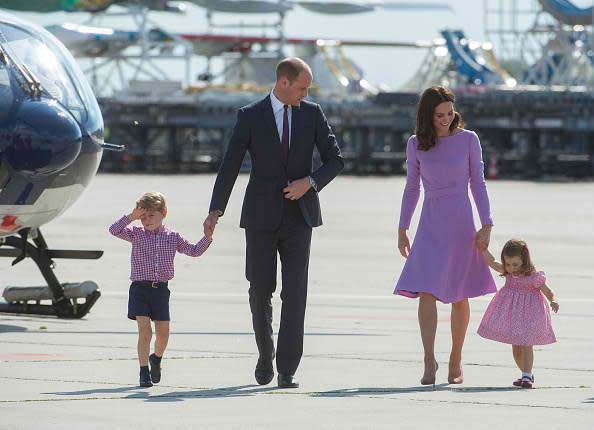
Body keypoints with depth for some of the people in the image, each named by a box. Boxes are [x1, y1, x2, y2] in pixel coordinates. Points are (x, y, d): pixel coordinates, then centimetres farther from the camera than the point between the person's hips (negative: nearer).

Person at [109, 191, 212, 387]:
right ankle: (144, 371, -6)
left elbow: (194, 251, 14)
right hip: (140, 288, -2)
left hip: (161, 289, 2)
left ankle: (156, 358, 36)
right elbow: (114, 230, -10)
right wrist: (131, 217, -14)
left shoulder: (173, 237, 7)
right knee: (144, 331, -12)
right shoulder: (136, 234, 2)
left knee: (163, 333, 6)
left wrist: (208, 237, 2)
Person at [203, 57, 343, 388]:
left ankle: (287, 370, -3)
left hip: (299, 216, 1)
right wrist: (215, 212, -15)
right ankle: (266, 354, 27)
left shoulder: (312, 113, 4)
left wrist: (309, 182, -13)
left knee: (295, 293, -6)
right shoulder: (250, 116, -2)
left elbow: (336, 160, 5)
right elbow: (230, 166, -6)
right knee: (260, 292, 1)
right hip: (261, 216, -1)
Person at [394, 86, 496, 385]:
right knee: (427, 292, -14)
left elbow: (478, 183, 3)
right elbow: (412, 188, 12)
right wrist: (402, 229, 10)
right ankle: (429, 361, -13)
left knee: (459, 296, 5)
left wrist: (486, 226, -4)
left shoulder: (468, 140, 1)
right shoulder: (416, 145, 4)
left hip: (461, 223, -1)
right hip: (430, 225, 1)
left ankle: (456, 361, 16)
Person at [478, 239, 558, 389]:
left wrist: (553, 301, -28)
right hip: (511, 316, 6)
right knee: (515, 347, 11)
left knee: (526, 345, -9)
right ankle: (527, 374, 25)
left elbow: (548, 292, -10)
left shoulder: (533, 277, -16)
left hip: (528, 313, -6)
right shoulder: (508, 273, -2)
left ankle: (527, 376, -7)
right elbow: (491, 262, 2)